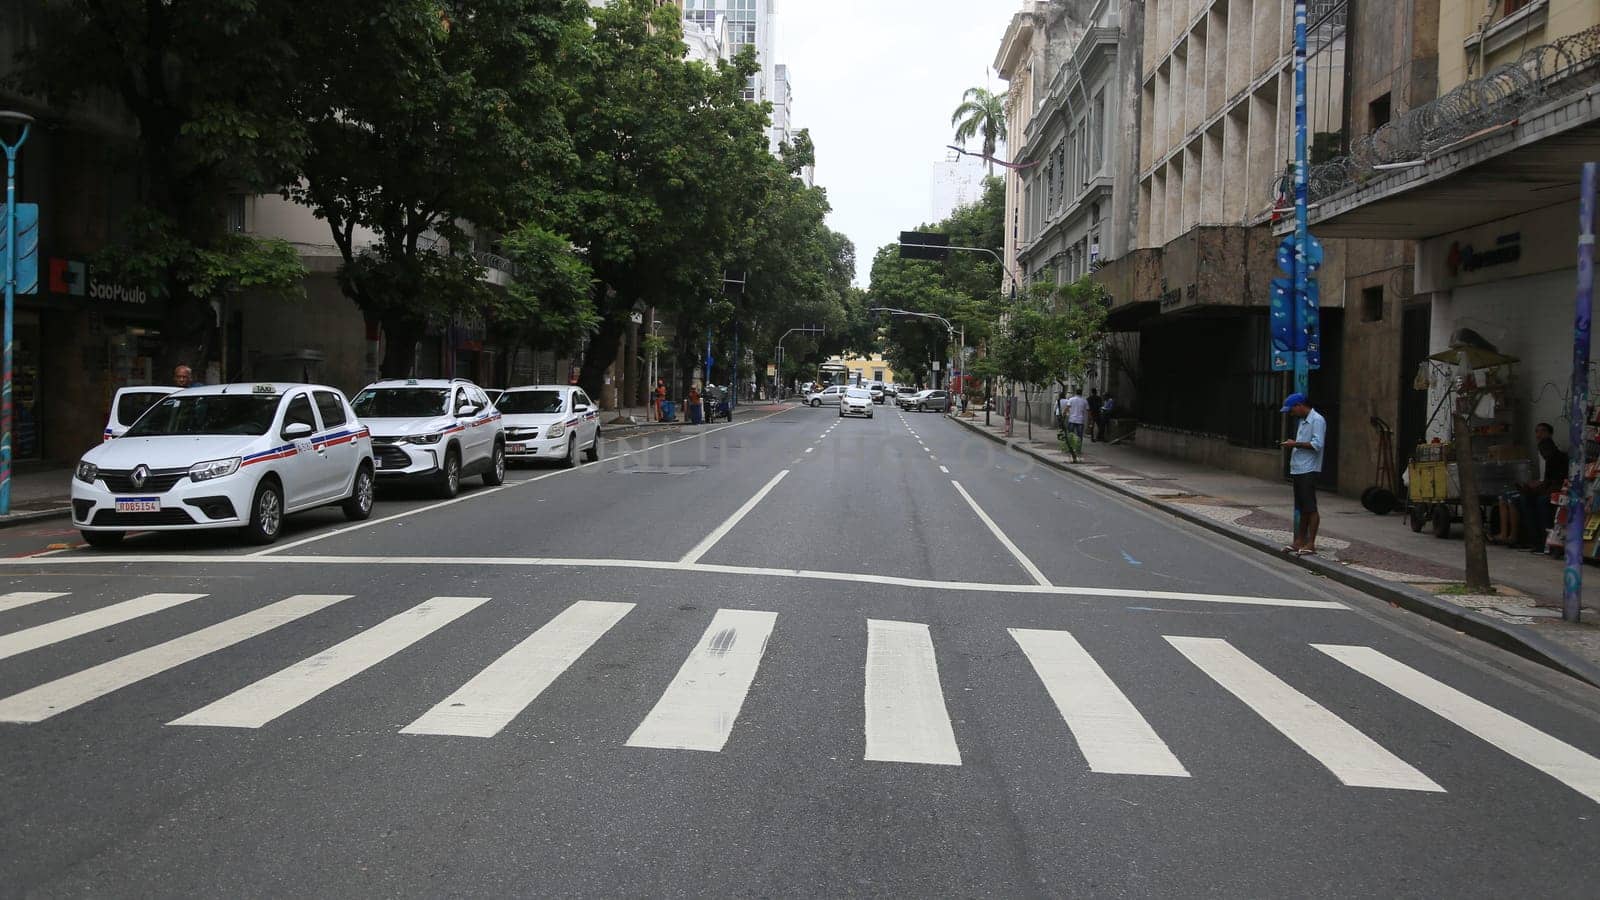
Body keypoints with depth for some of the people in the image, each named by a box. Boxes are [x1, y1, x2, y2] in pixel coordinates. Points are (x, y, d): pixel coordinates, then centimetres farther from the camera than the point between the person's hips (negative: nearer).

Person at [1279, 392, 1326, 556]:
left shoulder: (1317, 420, -11)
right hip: (1298, 470, 9)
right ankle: (1300, 541, 18)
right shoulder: (1303, 421, 18)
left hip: (1309, 471, -9)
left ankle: (1311, 544, -2)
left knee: (1310, 508, -5)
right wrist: (1293, 445, 11)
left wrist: (1296, 444, -15)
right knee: (1301, 508, 12)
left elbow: (1317, 444, -20)